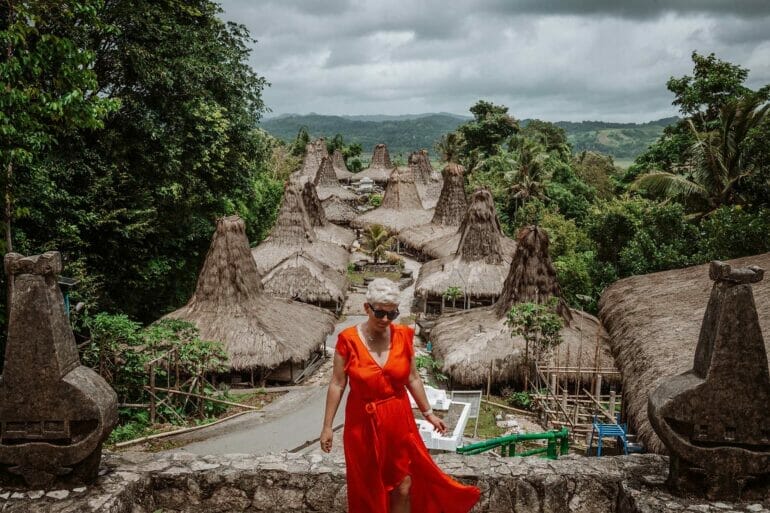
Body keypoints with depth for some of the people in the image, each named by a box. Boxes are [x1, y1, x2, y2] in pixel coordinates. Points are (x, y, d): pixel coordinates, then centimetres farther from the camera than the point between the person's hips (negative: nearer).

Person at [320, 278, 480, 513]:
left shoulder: (403, 336, -5)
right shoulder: (349, 339, -13)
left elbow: (412, 379, 6)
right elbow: (337, 384, -8)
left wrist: (428, 413, 10)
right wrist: (327, 426, -6)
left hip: (398, 420, 2)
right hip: (364, 423, -2)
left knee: (403, 486, 6)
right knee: (368, 488, 11)